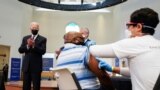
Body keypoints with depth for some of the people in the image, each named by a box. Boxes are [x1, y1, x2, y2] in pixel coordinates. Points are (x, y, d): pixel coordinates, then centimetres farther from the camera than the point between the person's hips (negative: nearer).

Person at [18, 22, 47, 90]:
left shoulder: (42, 39, 2)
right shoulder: (25, 38, 12)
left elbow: (43, 51, -10)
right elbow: (20, 50, 4)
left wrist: (34, 45, -22)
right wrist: (28, 45, -14)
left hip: (36, 66, -3)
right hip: (26, 66, 4)